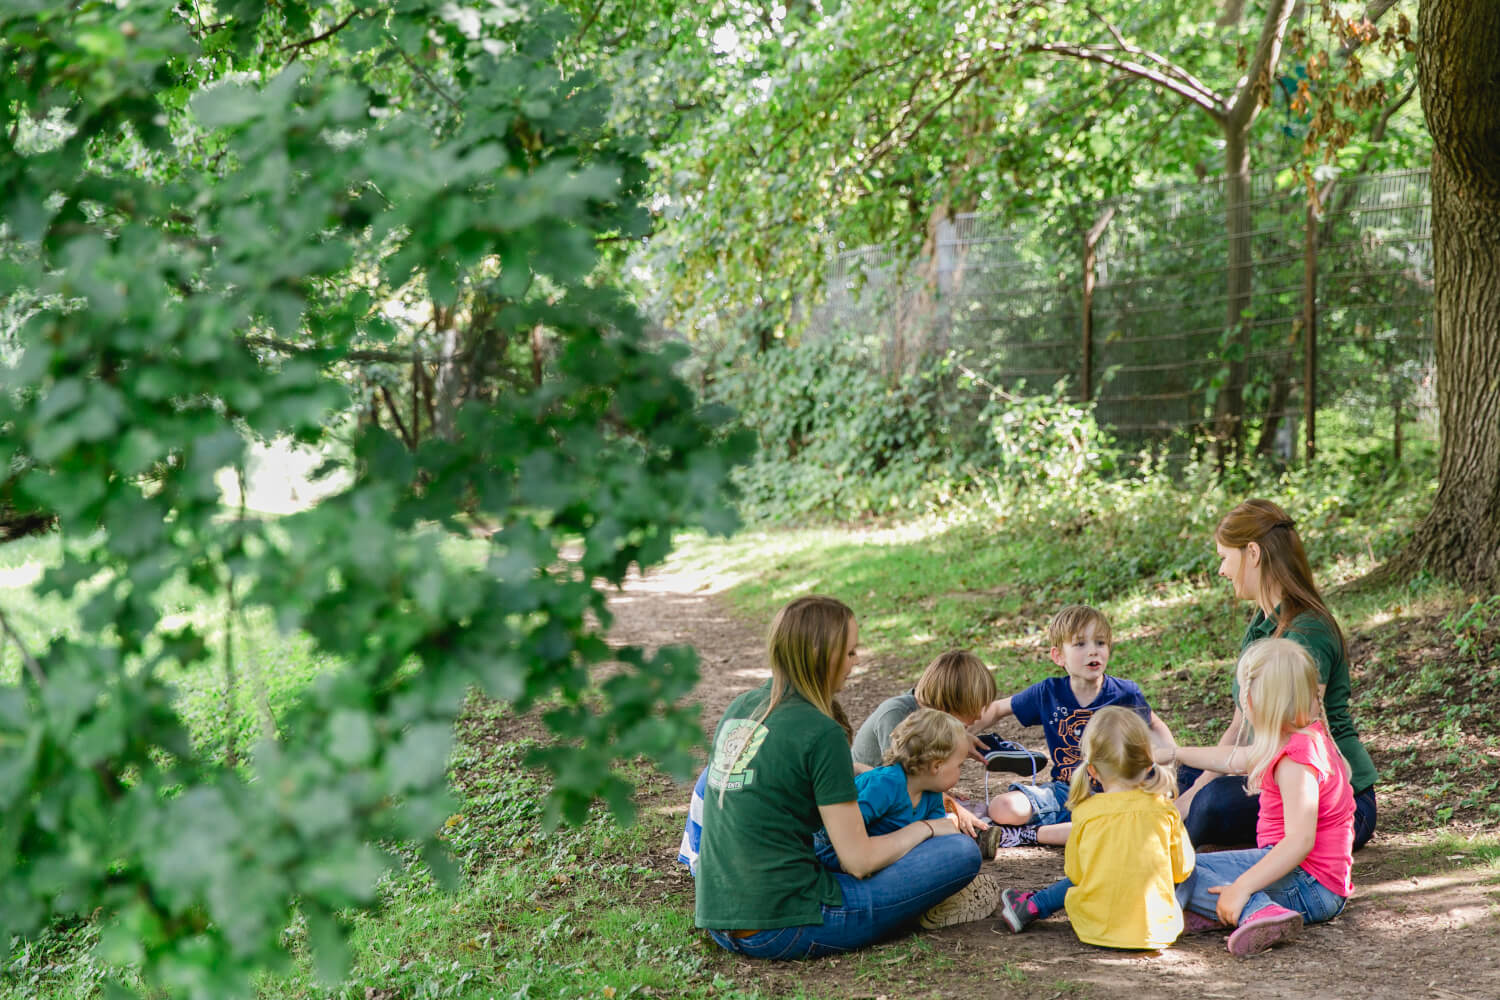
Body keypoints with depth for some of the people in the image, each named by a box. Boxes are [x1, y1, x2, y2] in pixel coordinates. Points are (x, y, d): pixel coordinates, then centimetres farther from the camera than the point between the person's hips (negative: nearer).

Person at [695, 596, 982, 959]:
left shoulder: (738, 709, 8)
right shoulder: (822, 734, -14)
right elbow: (858, 861, -11)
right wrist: (924, 828, 6)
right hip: (781, 930, -8)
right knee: (962, 851, -5)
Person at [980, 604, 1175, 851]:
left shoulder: (1125, 694, -3)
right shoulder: (1048, 693, -1)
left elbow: (1155, 727, 16)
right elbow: (998, 709, 12)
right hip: (1063, 791, 0)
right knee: (1002, 808, -26)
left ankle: (1030, 834, -19)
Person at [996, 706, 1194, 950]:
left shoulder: (1085, 812, -6)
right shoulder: (1163, 808, -4)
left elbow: (1074, 872, 5)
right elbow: (1183, 868, 6)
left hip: (1097, 928, 0)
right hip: (1159, 928, 0)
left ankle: (1031, 906, 26)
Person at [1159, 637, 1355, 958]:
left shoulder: (1295, 761, -20)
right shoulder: (1309, 736, 11)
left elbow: (1300, 841, -30)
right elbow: (1236, 760, 28)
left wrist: (1241, 888, -32)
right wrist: (1174, 753, 38)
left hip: (1309, 886, -10)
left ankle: (1258, 911, -37)